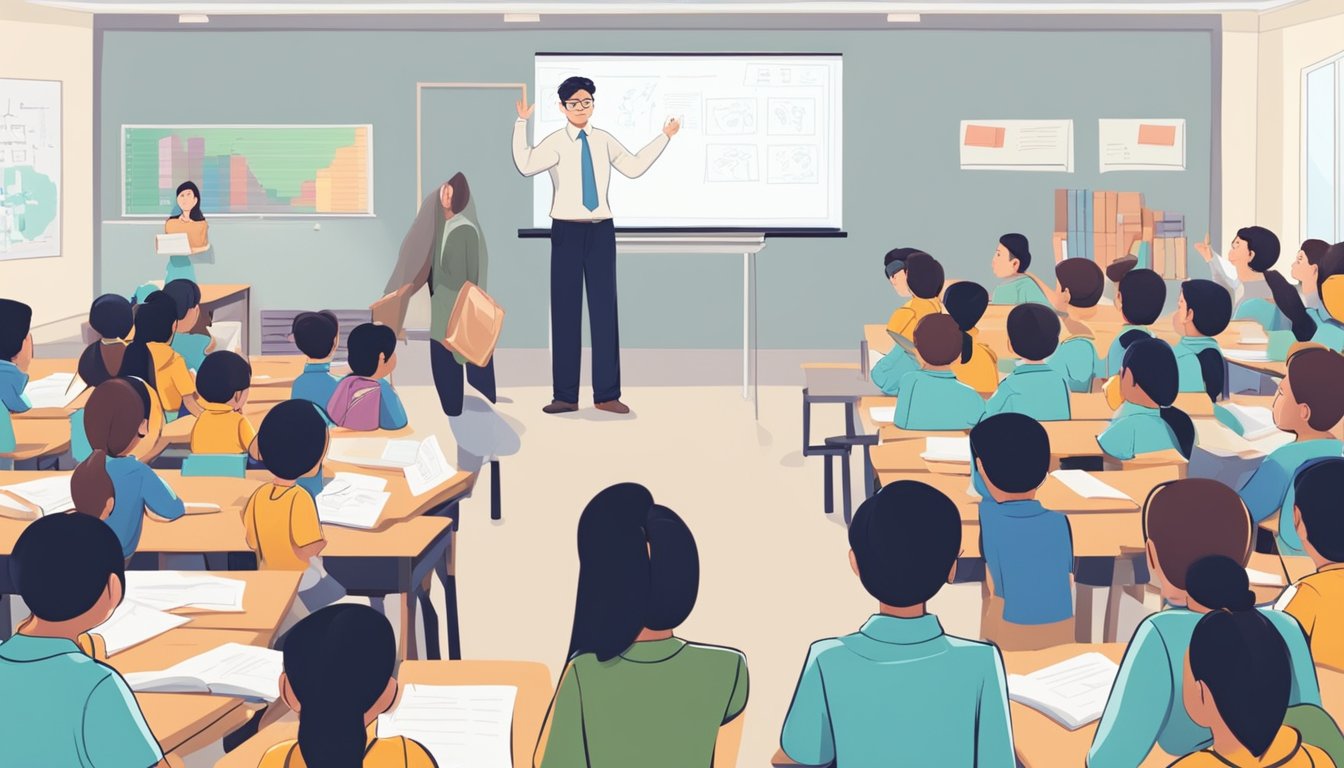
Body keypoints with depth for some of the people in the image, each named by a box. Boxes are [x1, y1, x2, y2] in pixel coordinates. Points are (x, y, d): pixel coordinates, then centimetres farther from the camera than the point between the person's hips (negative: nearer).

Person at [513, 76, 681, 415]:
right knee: (565, 310, 0)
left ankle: (607, 394, 8)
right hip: (567, 231, -3)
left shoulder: (604, 141, 8)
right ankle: (565, 395, 6)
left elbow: (634, 166, 18)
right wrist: (521, 125, -27)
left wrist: (664, 137, 19)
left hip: (601, 230, 3)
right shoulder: (555, 142, -5)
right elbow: (526, 166, -22)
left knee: (604, 309, 4)